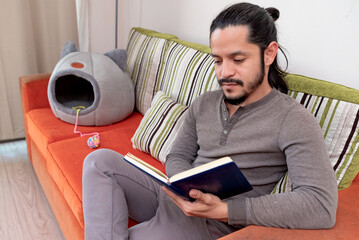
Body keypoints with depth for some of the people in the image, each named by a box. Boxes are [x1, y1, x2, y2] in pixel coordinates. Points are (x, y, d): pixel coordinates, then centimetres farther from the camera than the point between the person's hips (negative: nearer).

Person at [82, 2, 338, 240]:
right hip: (175, 199, 7)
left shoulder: (293, 120, -12)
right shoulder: (203, 104, 8)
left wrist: (223, 209, -28)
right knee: (101, 160, -14)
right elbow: (177, 157, 11)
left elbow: (322, 206, -23)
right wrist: (188, 187, -15)